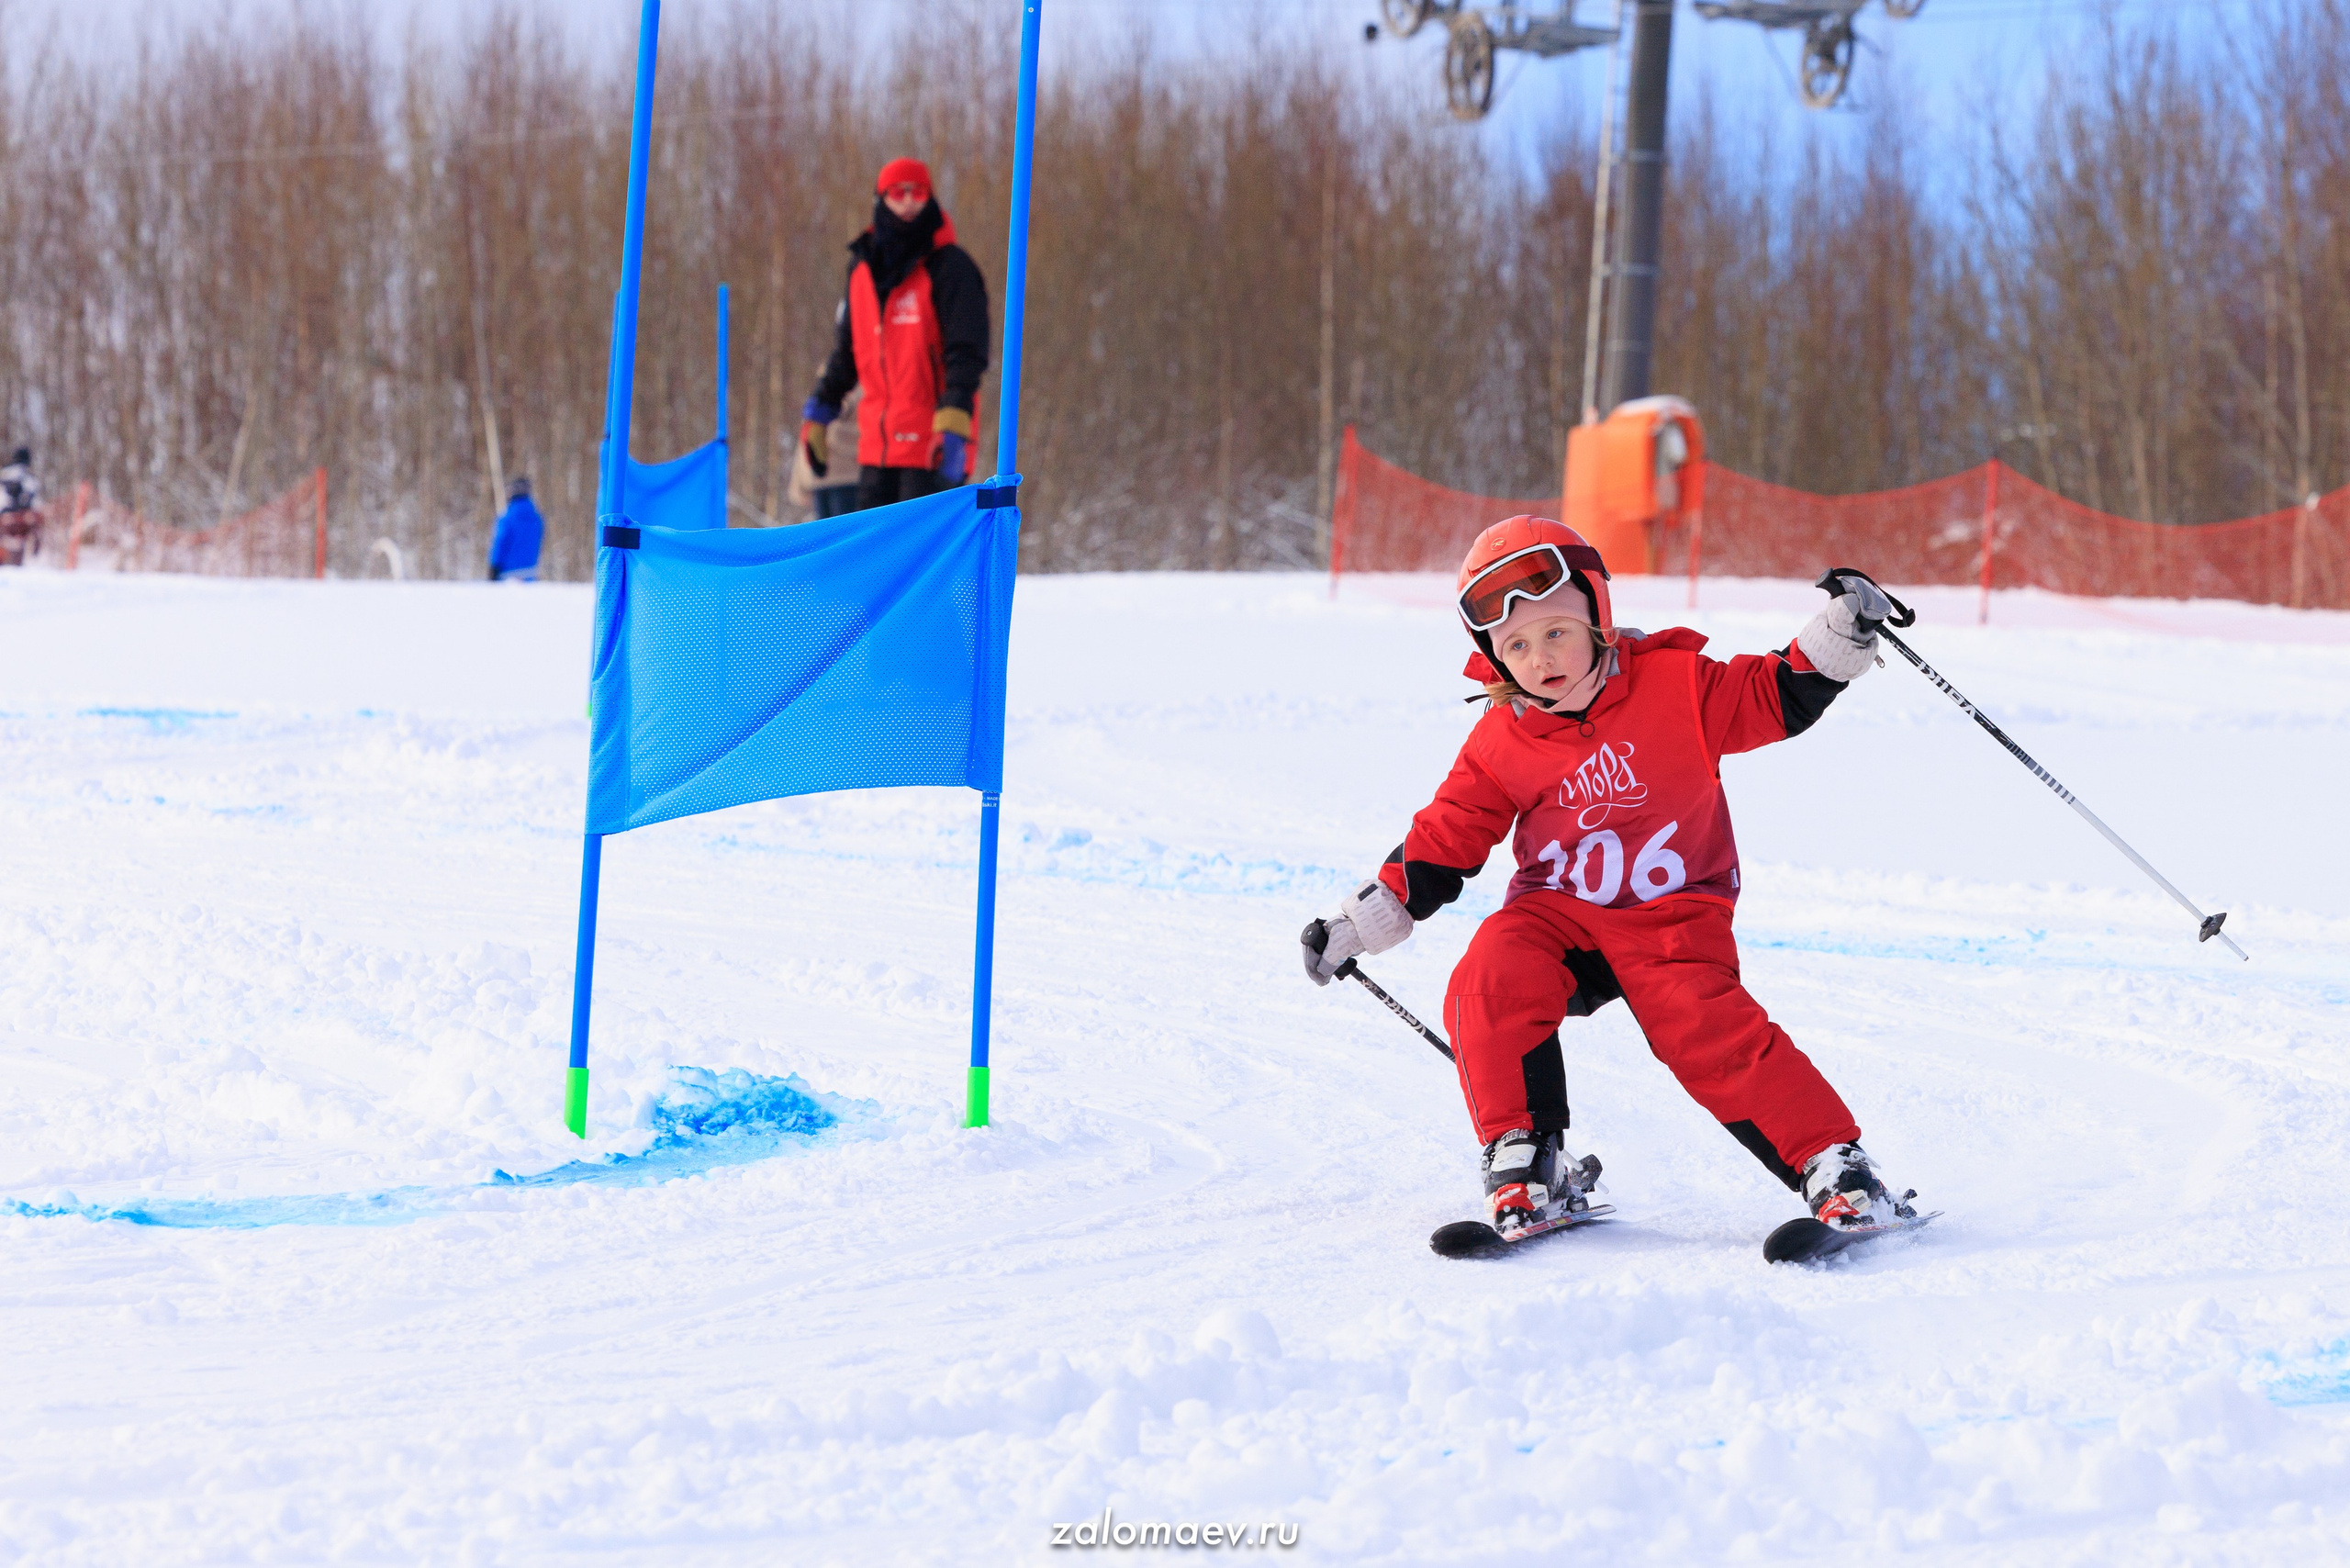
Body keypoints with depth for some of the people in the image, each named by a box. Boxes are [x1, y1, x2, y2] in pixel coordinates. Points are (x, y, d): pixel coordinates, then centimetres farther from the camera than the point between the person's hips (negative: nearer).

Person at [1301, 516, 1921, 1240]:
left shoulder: (1674, 686, -5)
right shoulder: (1500, 745, 1)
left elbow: (1777, 697, -2)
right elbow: (1443, 842, 9)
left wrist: (1840, 635, -19)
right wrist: (1357, 926, 6)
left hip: (1671, 914, -2)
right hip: (1554, 912, 2)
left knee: (1707, 1029, -25)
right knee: (1489, 983, -27)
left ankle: (1830, 1161, -16)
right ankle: (1523, 1159, -17)